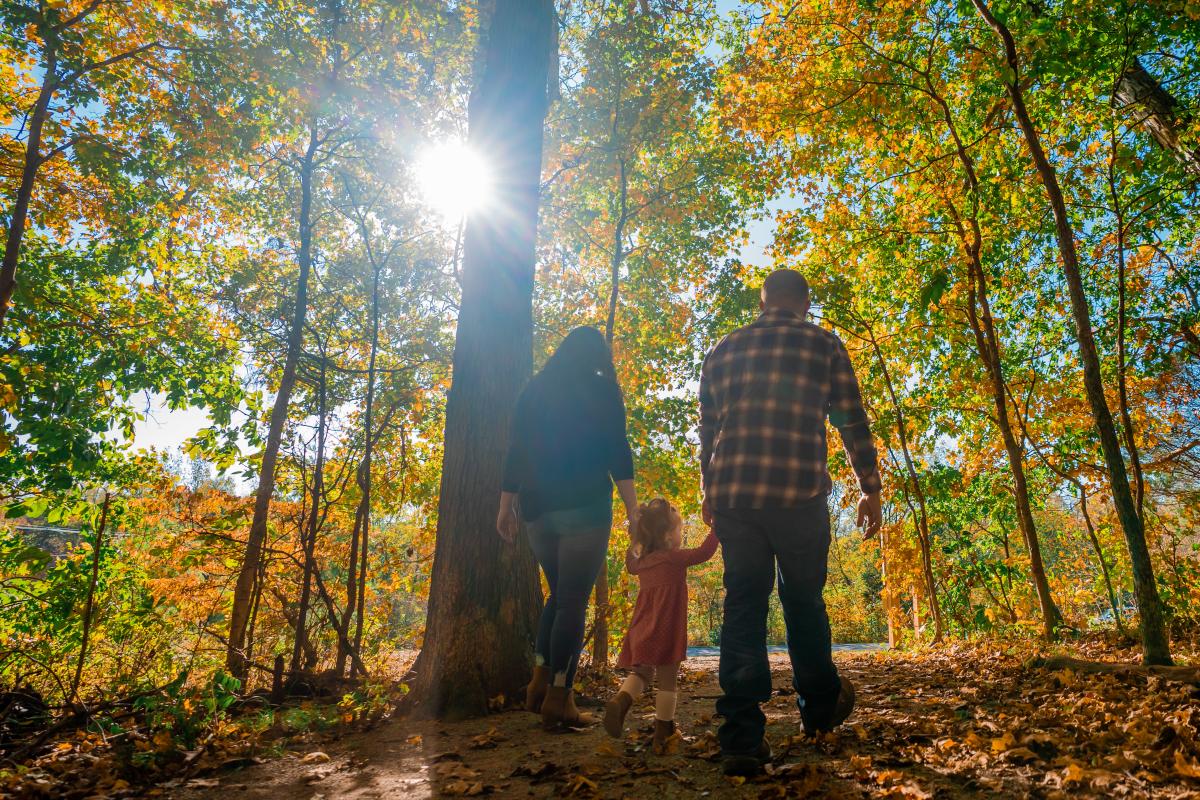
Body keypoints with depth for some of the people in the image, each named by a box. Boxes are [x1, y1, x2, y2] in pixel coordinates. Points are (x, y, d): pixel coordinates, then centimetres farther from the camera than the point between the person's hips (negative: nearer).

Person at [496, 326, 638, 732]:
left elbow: (515, 452, 11)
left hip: (538, 509, 5)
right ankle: (558, 700, 2)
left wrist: (507, 507, 15)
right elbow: (616, 451, -7)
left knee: (559, 596, 19)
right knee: (573, 602, 0)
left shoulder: (534, 389, 13)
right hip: (584, 507, -5)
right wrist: (633, 510, -9)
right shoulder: (601, 389, 2)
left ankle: (540, 683, 13)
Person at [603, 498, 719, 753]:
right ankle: (662, 737, 7)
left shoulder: (642, 561, 12)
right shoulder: (674, 558, -9)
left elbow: (631, 565, 34)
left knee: (641, 673, 17)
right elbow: (704, 552, -14)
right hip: (666, 631, -6)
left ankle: (620, 700, -12)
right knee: (667, 682, 4)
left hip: (641, 631, 6)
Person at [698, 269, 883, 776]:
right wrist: (870, 491, 13)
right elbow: (853, 423, 5)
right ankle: (820, 706, 35)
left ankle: (742, 740, 3)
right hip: (799, 495, -2)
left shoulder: (724, 350, 14)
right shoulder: (824, 345, 6)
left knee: (743, 607, 5)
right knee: (804, 603, 15)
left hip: (732, 496, 2)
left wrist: (710, 493, 28)